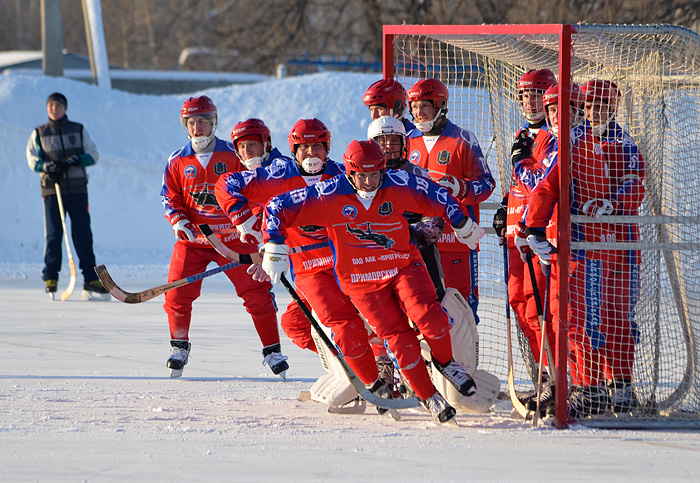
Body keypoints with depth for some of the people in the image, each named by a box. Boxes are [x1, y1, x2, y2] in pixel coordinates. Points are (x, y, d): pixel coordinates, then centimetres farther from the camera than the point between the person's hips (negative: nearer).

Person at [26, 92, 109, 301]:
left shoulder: (78, 130, 11)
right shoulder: (39, 133, 11)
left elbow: (93, 154, 6)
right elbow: (32, 159, 3)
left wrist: (76, 160, -14)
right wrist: (47, 166, -18)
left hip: (77, 189, 0)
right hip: (52, 190, 0)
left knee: (83, 234, -4)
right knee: (53, 235, -3)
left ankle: (91, 281, -3)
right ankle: (50, 280, 4)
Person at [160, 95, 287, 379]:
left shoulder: (233, 156, -2)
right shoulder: (178, 162, 5)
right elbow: (170, 198, 7)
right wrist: (180, 222, -11)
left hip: (233, 238, -2)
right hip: (193, 239, 2)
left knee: (256, 292, -6)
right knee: (177, 292, -8)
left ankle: (272, 351, 4)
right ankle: (179, 346, 14)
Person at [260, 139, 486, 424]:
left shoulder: (398, 185, -12)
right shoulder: (330, 195, -17)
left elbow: (433, 195, 6)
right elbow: (278, 208, -12)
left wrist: (463, 226, 16)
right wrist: (275, 248, -13)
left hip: (403, 266, 1)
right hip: (361, 280, -1)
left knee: (428, 317, -23)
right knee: (400, 339, -10)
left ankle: (445, 362, 7)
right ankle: (427, 396, 9)